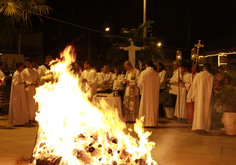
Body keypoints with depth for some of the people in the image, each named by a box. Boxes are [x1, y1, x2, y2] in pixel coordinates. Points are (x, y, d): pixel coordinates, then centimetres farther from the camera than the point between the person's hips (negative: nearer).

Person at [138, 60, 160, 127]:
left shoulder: (143, 73, -10)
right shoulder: (156, 74, -1)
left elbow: (140, 84, -6)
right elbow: (158, 85, 5)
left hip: (146, 93, -3)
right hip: (154, 94, 3)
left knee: (145, 107, 5)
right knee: (153, 108, 8)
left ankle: (145, 122, 5)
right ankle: (153, 122, 10)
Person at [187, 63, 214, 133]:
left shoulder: (198, 75, -4)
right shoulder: (211, 76, -4)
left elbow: (193, 86, 1)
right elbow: (212, 87, -1)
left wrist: (190, 96, 9)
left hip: (199, 96, 0)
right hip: (208, 97, 1)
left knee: (199, 110, 4)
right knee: (206, 111, 7)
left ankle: (198, 126, -1)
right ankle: (205, 127, 9)